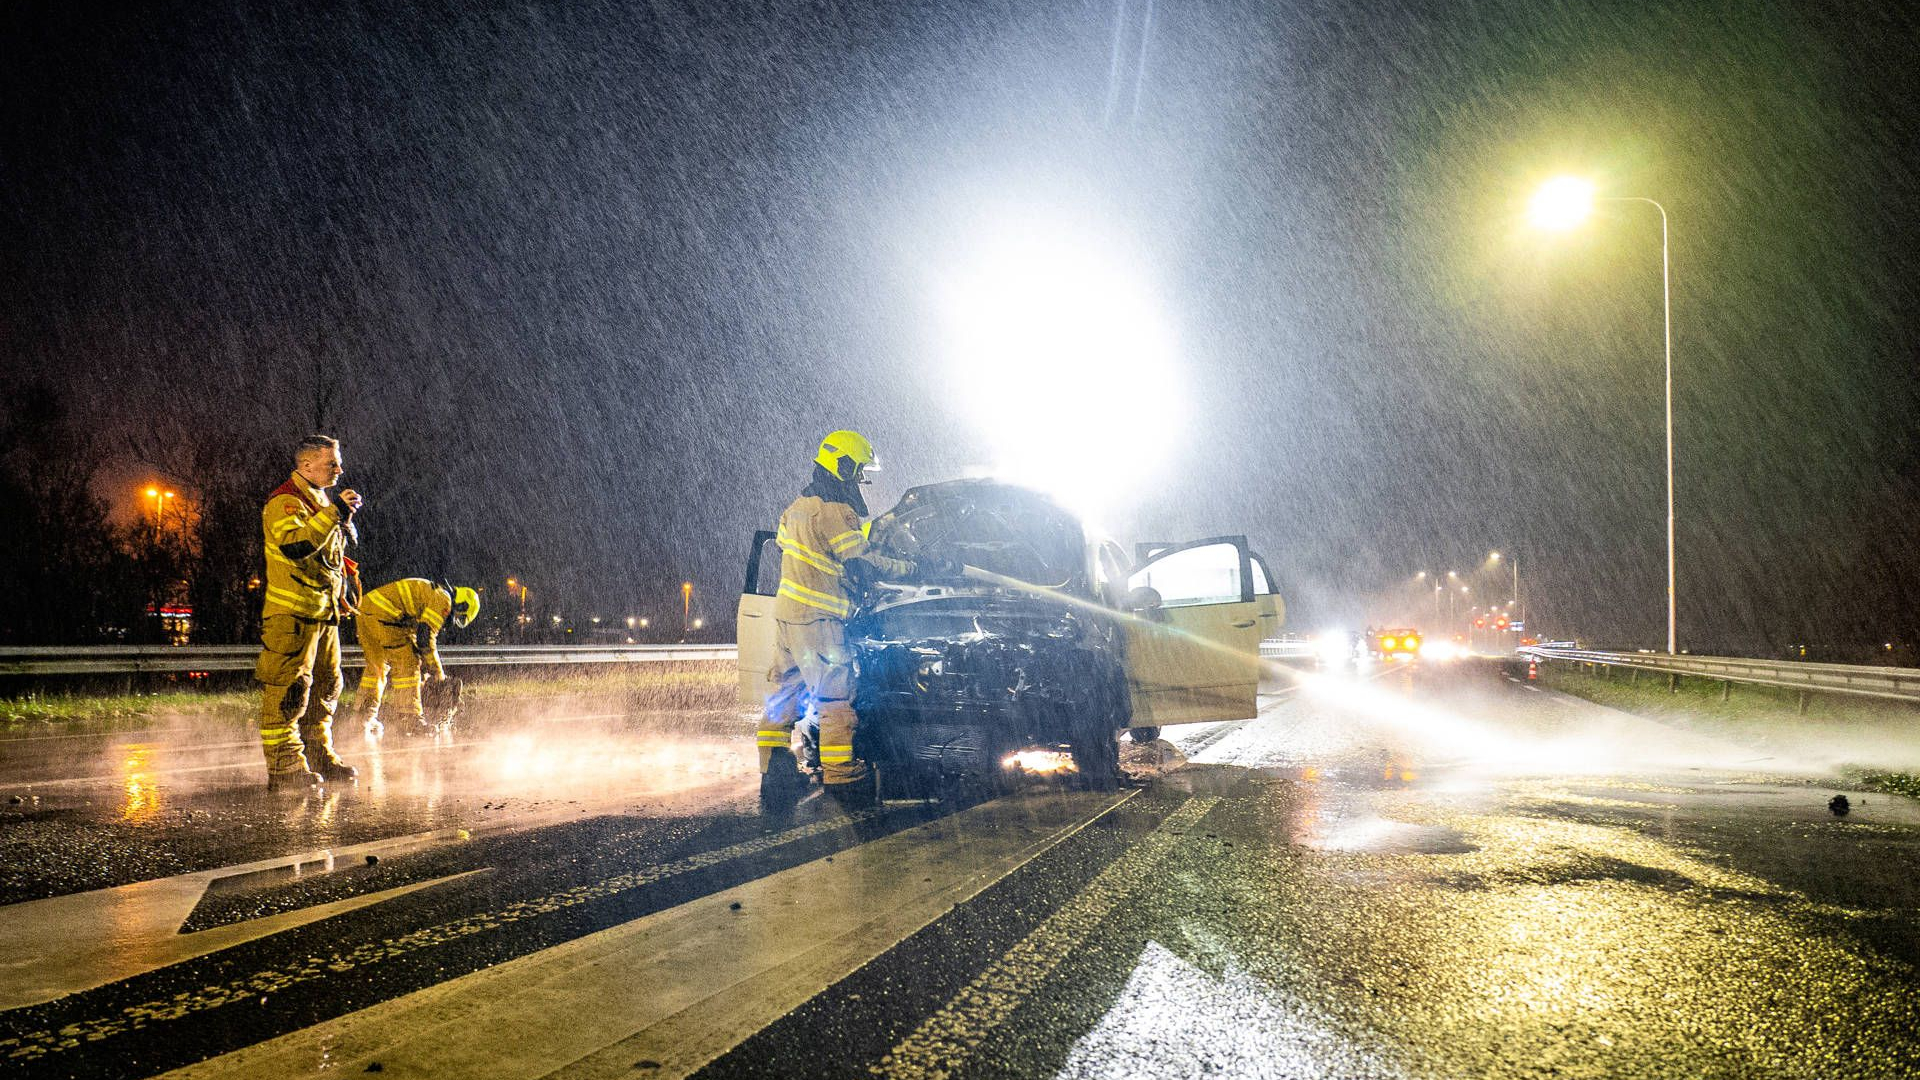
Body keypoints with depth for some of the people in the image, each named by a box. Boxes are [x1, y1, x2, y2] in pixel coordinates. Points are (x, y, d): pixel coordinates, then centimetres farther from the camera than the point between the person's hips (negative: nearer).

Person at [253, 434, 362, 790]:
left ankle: (319, 756, 25)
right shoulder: (285, 501, -10)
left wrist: (346, 579, 21)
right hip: (291, 613, -10)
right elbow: (295, 545, -29)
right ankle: (283, 767, -5)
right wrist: (334, 513, -29)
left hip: (324, 613, 10)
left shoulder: (322, 502, 20)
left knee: (326, 686, 14)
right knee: (289, 689, -8)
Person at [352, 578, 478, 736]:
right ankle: (409, 720, -3)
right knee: (407, 665, -4)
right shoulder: (443, 599, -3)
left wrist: (427, 669, 31)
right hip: (383, 616, -10)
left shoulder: (431, 591, 27)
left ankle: (364, 716, 28)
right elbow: (426, 636, -9)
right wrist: (437, 671, 1)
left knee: (377, 665, 22)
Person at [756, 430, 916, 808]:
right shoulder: (834, 511, -15)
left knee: (786, 691, 11)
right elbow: (863, 561, -17)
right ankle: (841, 777, -3)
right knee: (835, 695, -5)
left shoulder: (797, 506, 14)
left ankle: (774, 775, 15)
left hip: (786, 610, 10)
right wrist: (909, 568, -7)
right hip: (816, 619, -10)